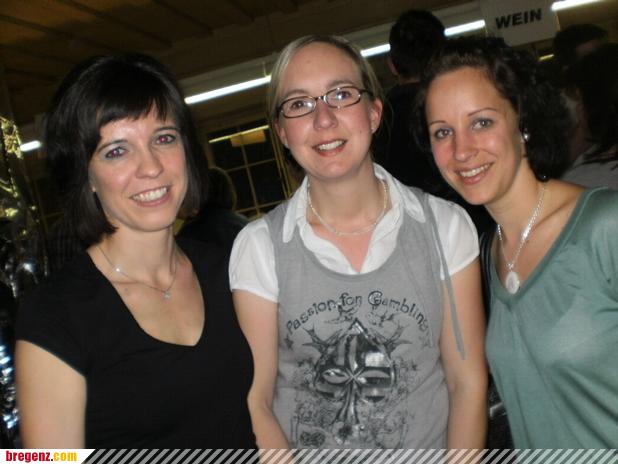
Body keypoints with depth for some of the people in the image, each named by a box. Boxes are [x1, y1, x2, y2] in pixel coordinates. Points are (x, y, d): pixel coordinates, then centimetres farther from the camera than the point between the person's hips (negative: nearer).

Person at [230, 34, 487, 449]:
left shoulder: (445, 226, -12)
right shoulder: (258, 247, -13)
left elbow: (468, 384, -9)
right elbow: (256, 403, -10)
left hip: (431, 447, 1)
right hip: (304, 448, 0)